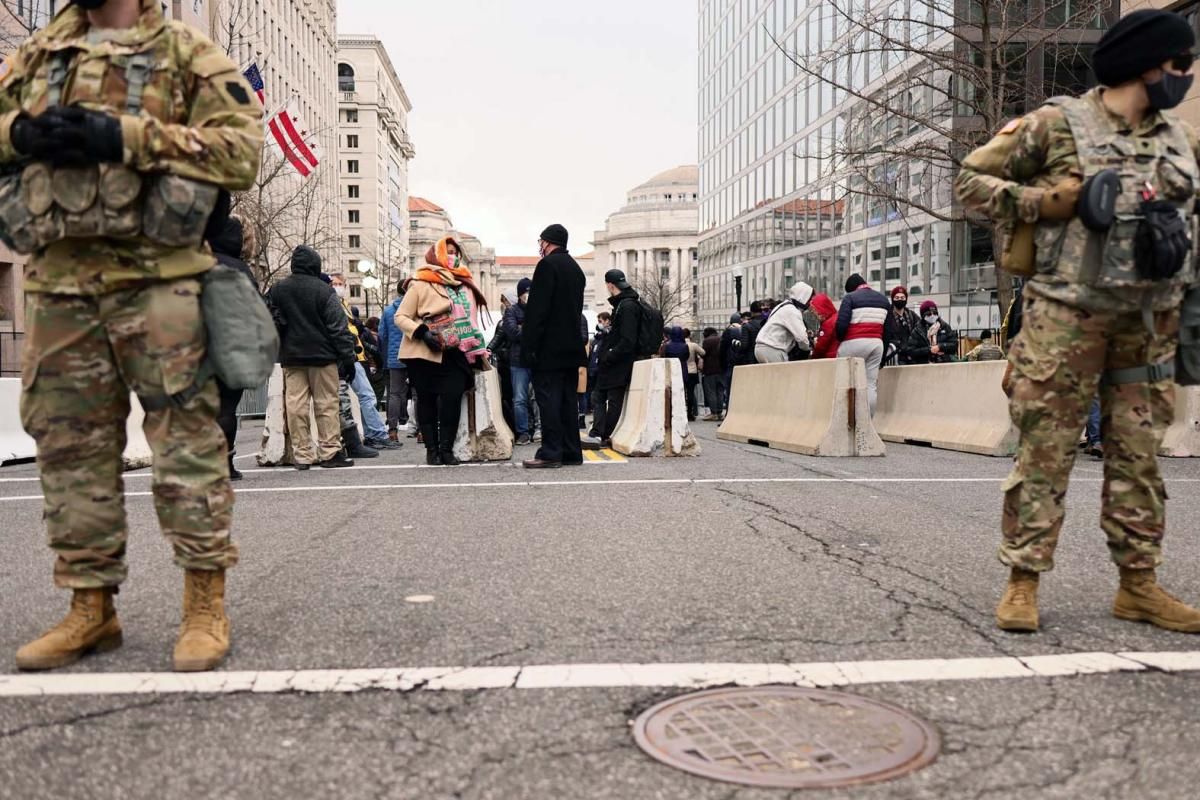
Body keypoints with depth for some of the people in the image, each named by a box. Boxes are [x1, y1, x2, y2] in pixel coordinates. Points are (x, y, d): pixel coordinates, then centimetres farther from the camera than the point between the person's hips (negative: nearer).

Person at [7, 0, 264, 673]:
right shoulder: (38, 54, 20)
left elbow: (243, 151, -8)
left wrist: (129, 137, -15)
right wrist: (20, 133, -1)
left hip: (156, 280, -5)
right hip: (58, 283, 6)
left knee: (186, 438, -5)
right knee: (71, 446, 8)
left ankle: (207, 605, 3)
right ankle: (92, 609, 19)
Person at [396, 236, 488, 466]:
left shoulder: (464, 283, 13)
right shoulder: (421, 284, -4)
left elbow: (469, 317, 23)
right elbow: (401, 317, -4)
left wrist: (477, 350, 15)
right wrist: (422, 332, -20)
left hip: (453, 353, 4)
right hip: (425, 354, -4)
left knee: (453, 397, -9)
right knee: (427, 400, 3)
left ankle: (447, 448, -1)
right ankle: (431, 449, 10)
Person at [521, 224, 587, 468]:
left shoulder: (547, 264, -9)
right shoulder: (575, 268, 17)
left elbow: (537, 308, -16)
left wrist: (528, 345, -16)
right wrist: (575, 339, 18)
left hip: (549, 347, -8)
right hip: (572, 346, 8)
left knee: (548, 398, -6)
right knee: (568, 399, 9)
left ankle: (551, 453, -7)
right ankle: (571, 452, 11)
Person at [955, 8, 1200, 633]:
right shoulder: (1057, 124, -3)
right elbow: (971, 179, 0)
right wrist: (1044, 203, -12)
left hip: (1149, 323, 6)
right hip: (1067, 316, -6)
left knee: (1139, 457, 9)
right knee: (1045, 453, -4)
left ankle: (1139, 585, 18)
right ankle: (1022, 583, 3)